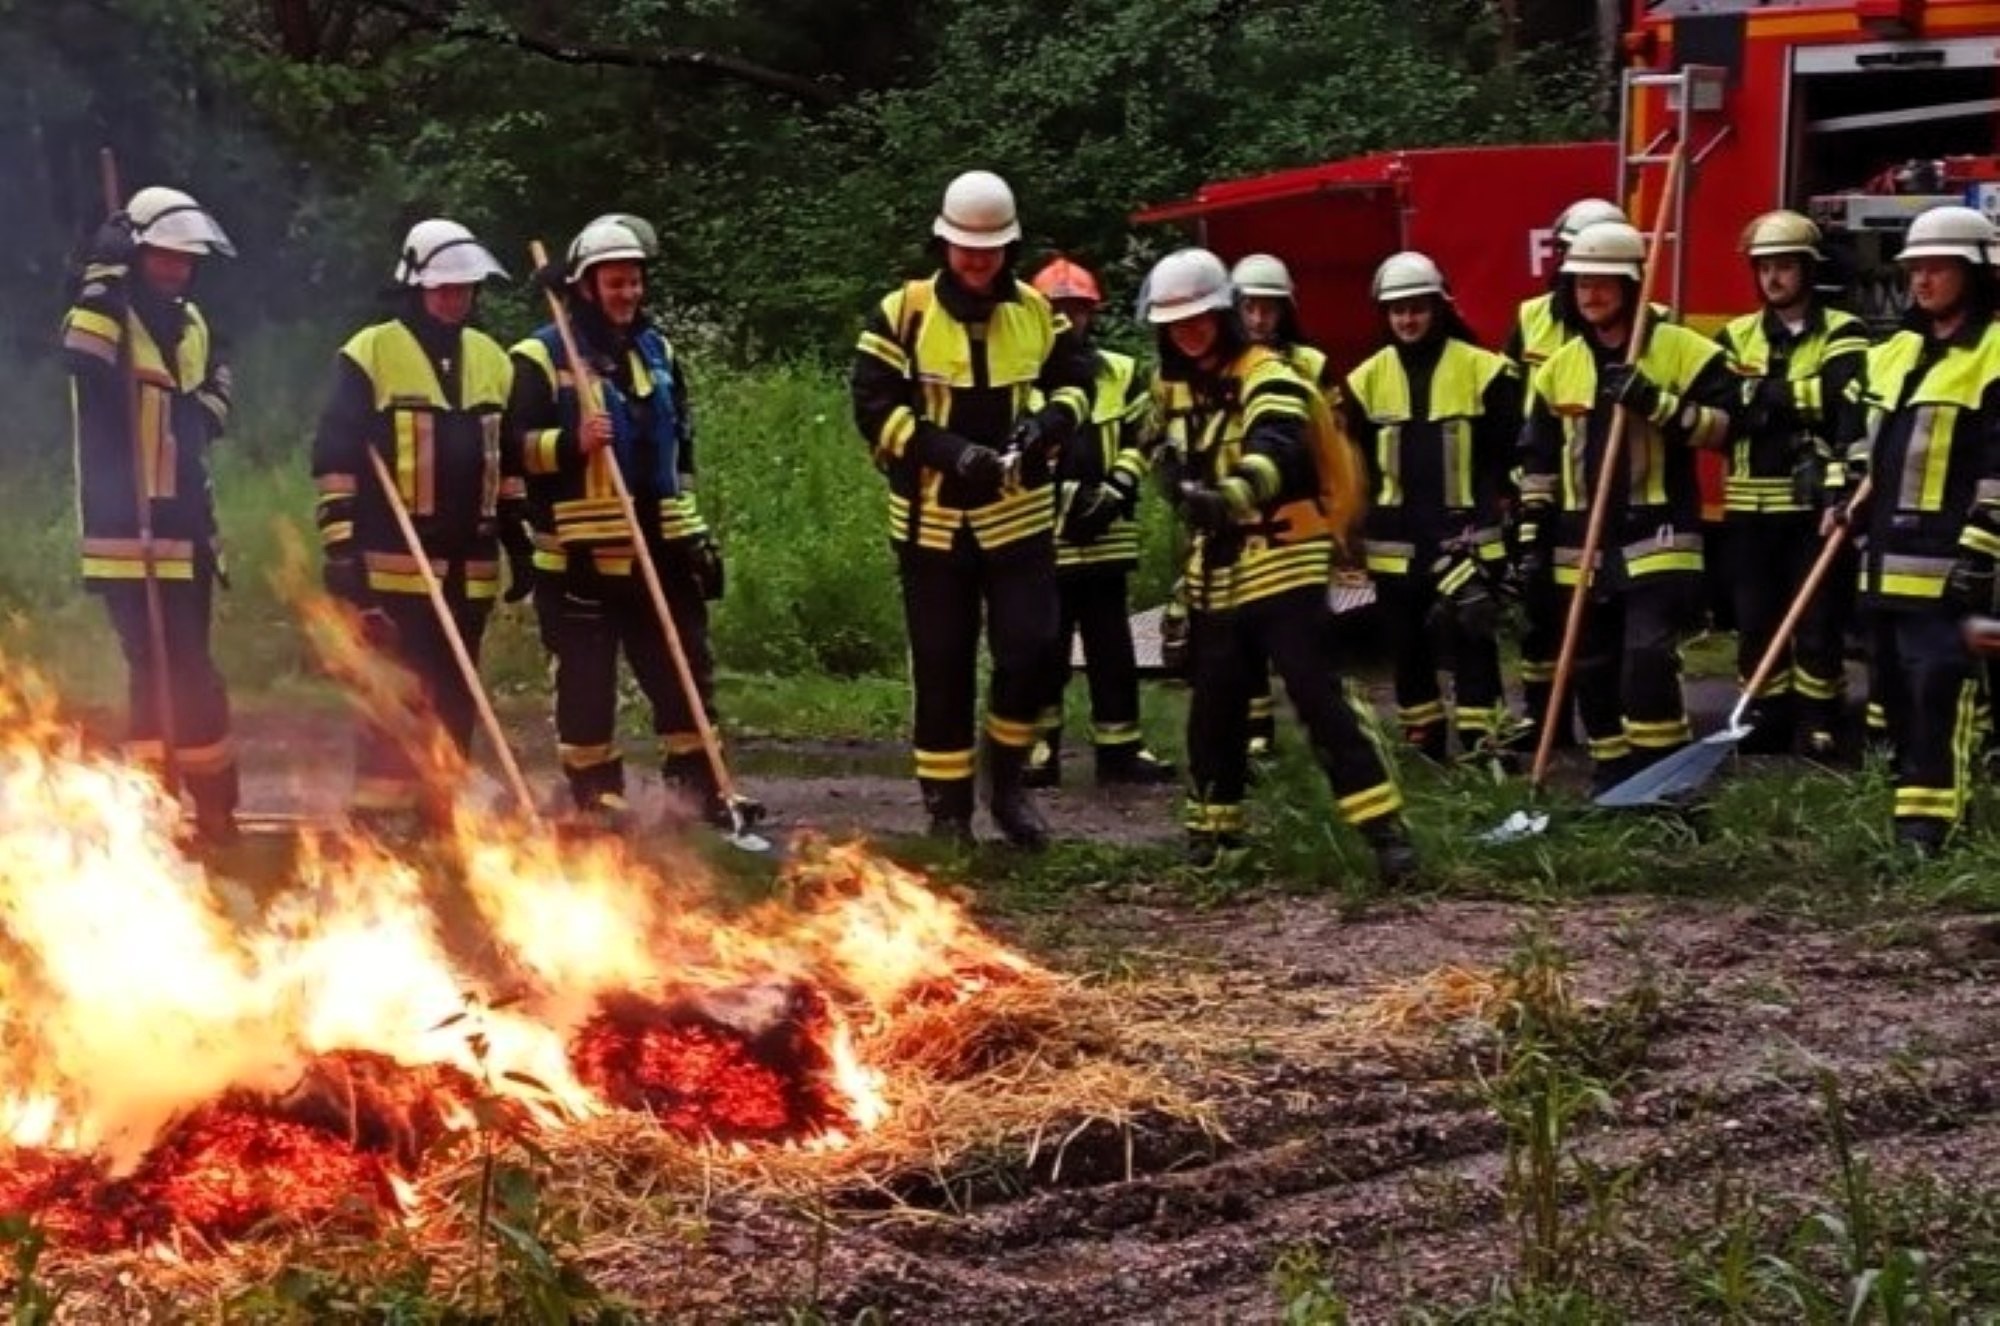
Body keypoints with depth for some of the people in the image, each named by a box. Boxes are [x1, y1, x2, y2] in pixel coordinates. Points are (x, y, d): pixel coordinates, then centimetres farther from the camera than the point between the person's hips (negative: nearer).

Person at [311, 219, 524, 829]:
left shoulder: (491, 360, 14)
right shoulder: (370, 354, -4)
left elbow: (510, 462, 21)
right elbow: (335, 459, -6)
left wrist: (521, 545, 17)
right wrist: (340, 548, -12)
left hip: (469, 567, 6)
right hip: (393, 564, -6)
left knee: (454, 699, 10)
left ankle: (439, 815, 18)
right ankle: (374, 816, -5)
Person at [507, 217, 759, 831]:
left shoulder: (658, 353, 15)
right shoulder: (543, 357, -5)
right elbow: (515, 445, -9)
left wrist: (693, 530, 21)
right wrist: (570, 442, -26)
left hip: (658, 549, 5)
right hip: (580, 552, -5)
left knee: (685, 668, 6)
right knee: (587, 680, 1)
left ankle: (697, 787, 15)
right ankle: (596, 796, 10)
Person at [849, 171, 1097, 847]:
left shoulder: (1036, 311, 3)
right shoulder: (901, 313, -6)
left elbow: (1077, 380, 13)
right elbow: (873, 407, -9)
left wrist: (1048, 422, -10)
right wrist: (946, 451, -21)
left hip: (1019, 516, 2)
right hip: (933, 520, -2)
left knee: (1030, 652, -6)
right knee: (942, 670, 5)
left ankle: (1008, 783, 15)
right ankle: (947, 807, 15)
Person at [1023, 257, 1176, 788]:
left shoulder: (1122, 375, 9)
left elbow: (1142, 440, 10)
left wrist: (1115, 491, -6)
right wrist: (1064, 491, -16)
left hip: (1104, 536, 3)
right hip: (1041, 535, -3)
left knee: (1112, 646, 8)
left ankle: (1119, 747, 14)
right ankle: (1039, 748, 10)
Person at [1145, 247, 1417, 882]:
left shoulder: (1267, 378, -14)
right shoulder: (1183, 386, 12)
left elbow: (1274, 453, -36)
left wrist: (1231, 492, -57)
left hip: (1283, 564, -7)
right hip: (1218, 572, 8)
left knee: (1319, 696, -15)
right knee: (1214, 705, 12)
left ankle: (1384, 829, -16)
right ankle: (1213, 825, 27)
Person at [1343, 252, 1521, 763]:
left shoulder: (1483, 371, -4)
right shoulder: (1367, 379, 6)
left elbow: (1513, 451, 0)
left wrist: (1502, 511, -4)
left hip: (1466, 536, -4)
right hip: (1396, 541, 4)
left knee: (1471, 639, -7)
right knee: (1407, 645, 11)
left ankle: (1480, 744, -4)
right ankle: (1423, 745, 22)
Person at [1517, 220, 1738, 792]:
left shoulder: (1683, 352, -3)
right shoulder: (1559, 369, 12)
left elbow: (1724, 424, -10)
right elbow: (1539, 465, 15)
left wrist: (1656, 403, -22)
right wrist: (1533, 542, 10)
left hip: (1657, 539, -5)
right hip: (1581, 547, 5)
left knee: (1648, 659, -15)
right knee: (1594, 669, 10)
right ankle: (1612, 777, 21)